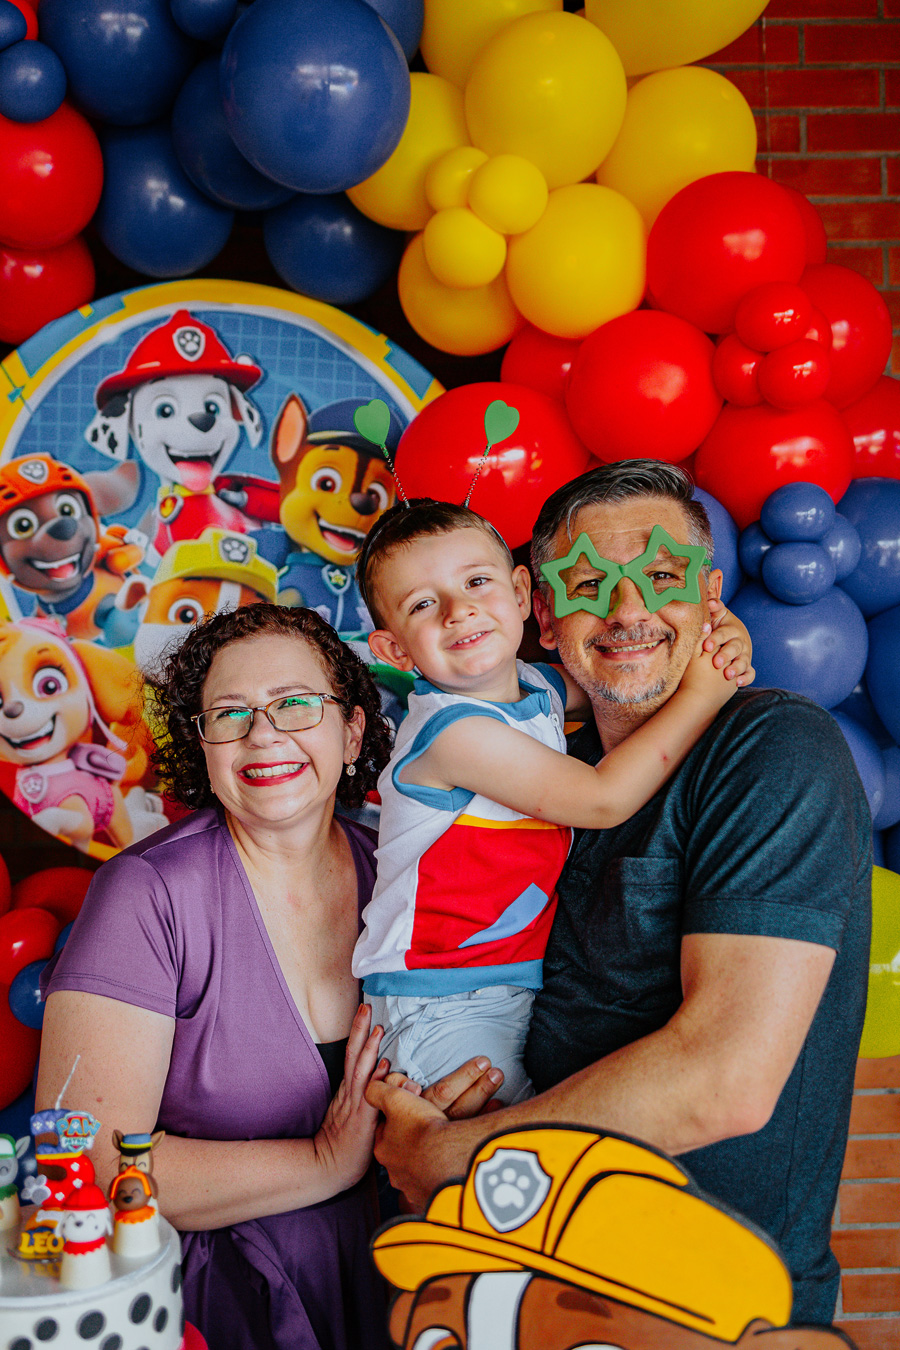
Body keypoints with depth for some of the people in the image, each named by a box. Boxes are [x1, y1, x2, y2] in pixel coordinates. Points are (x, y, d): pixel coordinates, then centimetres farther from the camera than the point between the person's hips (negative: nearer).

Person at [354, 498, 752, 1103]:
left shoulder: (537, 686, 4)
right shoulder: (452, 730, -21)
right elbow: (602, 799, -20)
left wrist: (715, 632, 1)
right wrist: (699, 695, -13)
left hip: (528, 985, 8)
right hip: (441, 1004, -8)